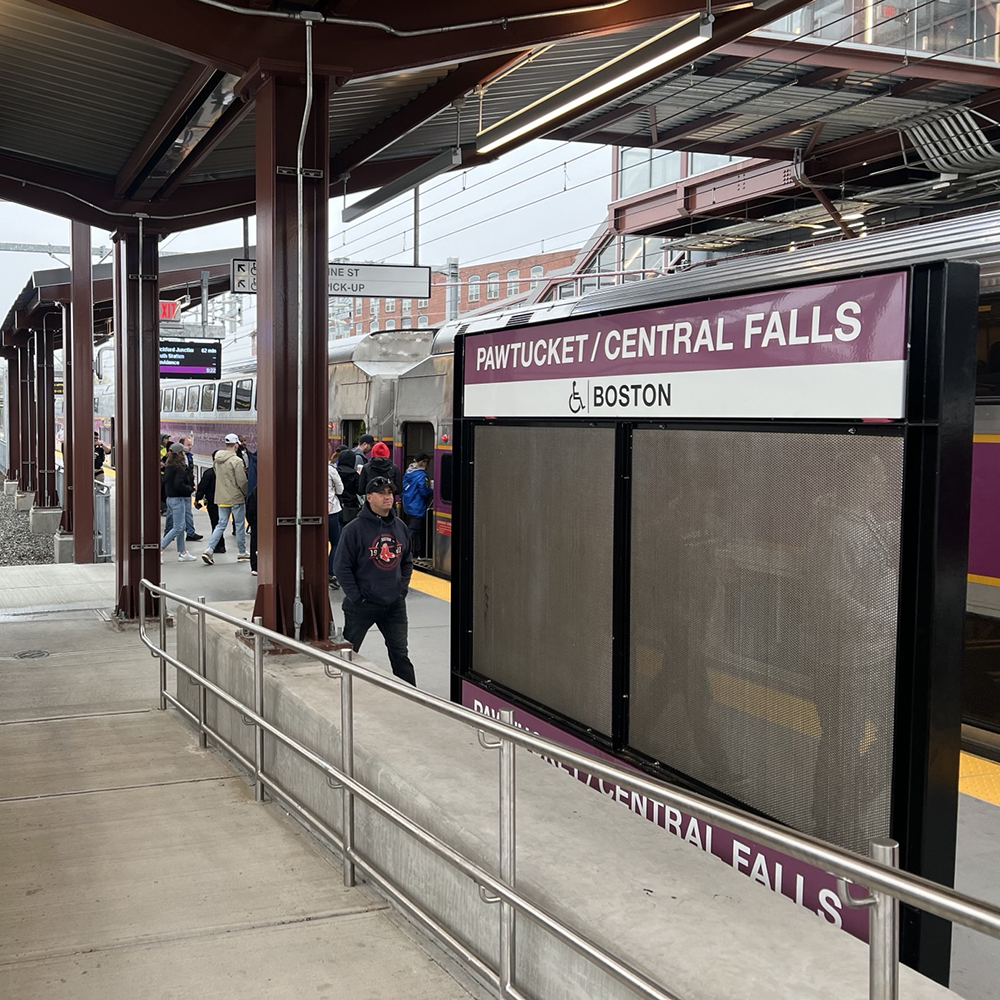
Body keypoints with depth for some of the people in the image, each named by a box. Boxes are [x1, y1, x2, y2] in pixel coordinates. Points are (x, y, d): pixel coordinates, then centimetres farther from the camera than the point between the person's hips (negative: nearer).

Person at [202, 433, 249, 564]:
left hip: (221, 498, 6)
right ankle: (242, 553, 16)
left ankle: (209, 549, -4)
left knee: (221, 524, 10)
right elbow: (242, 481, -17)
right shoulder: (236, 461, -17)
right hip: (236, 498, -6)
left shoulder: (217, 460, 6)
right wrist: (247, 493, 1)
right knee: (240, 524, 7)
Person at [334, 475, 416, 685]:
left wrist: (402, 588, 6)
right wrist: (356, 596, -12)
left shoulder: (400, 527, 6)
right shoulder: (355, 529, -12)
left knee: (400, 653, 8)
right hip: (362, 605, -4)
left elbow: (407, 562, 18)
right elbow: (341, 566, -10)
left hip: (395, 605, 4)